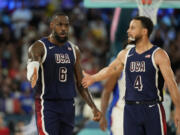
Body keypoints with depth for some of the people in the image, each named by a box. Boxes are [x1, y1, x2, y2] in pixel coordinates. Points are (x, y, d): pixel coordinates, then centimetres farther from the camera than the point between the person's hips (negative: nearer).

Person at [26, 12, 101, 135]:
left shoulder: (74, 50, 11)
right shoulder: (39, 47, -7)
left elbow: (81, 83, 15)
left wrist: (93, 107, 7)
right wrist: (33, 78, -54)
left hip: (68, 105, 6)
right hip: (47, 105, -6)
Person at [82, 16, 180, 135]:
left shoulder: (158, 55, -7)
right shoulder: (125, 55, 10)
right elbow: (110, 69, 30)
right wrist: (92, 78, 45)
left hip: (152, 109, -5)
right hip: (131, 110, 5)